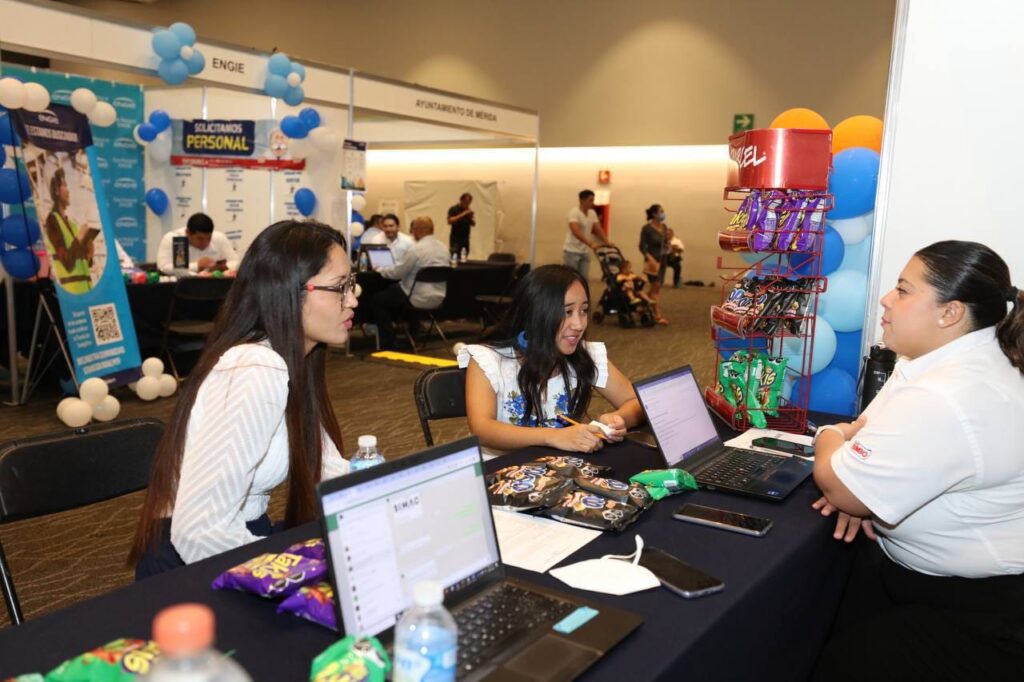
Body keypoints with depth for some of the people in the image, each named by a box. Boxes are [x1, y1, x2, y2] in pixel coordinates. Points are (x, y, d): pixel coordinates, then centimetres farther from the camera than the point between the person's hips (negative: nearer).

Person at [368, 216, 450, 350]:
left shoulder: (416, 249, -20)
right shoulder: (443, 248, 6)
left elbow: (396, 272, -14)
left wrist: (380, 270, 6)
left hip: (420, 299, -8)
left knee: (377, 300, 6)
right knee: (393, 289, 30)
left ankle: (387, 345, 4)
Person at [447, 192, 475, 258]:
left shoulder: (468, 211, 13)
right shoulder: (453, 209, -4)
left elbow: (473, 224, 15)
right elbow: (450, 221, -18)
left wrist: (470, 216, -6)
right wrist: (463, 214, -20)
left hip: (465, 238, 6)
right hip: (455, 239, -6)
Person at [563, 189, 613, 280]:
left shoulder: (592, 213, 6)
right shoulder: (574, 212, -18)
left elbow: (598, 229, 9)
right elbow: (576, 231, -31)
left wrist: (607, 242, -6)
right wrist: (590, 244, -39)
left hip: (585, 251, 7)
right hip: (572, 251, -7)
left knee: (584, 278, 5)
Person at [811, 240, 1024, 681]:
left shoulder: (945, 399, -32)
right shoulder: (949, 357, 4)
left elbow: (834, 483, -25)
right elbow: (877, 434, 15)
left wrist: (830, 438, -2)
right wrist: (858, 483, -8)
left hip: (981, 609, -10)